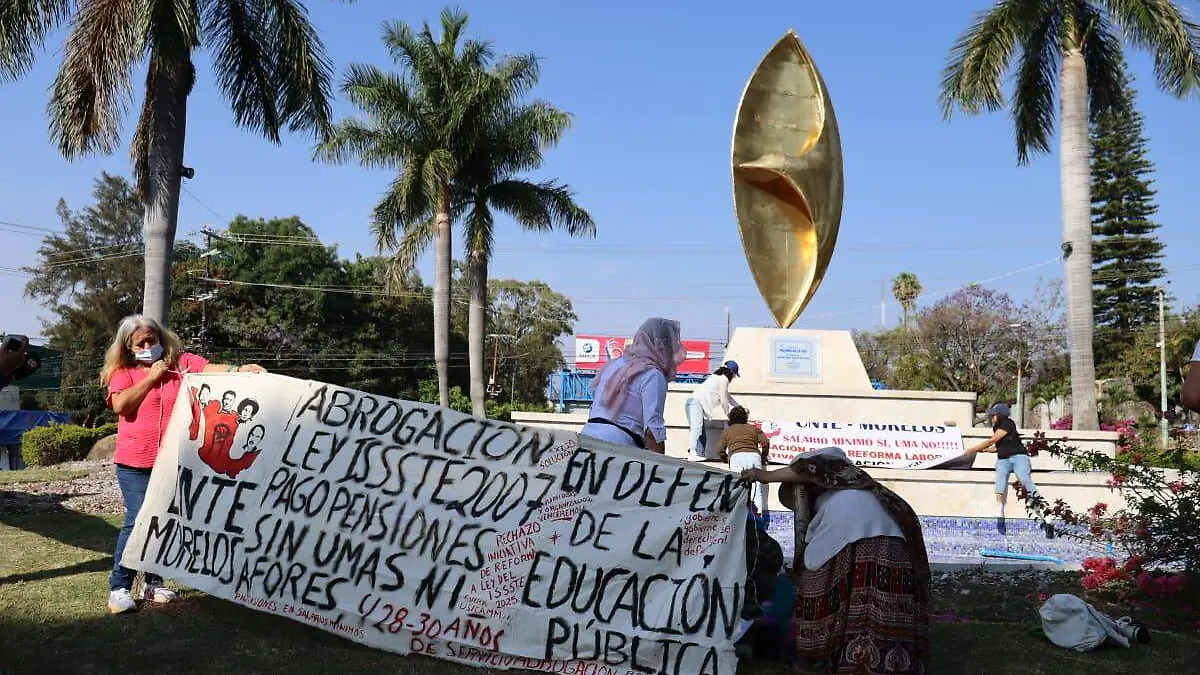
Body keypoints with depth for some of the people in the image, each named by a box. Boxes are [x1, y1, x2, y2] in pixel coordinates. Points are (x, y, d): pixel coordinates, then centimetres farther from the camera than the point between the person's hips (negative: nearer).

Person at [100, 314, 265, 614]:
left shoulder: (182, 362, 4)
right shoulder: (123, 373, 4)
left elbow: (210, 369, -13)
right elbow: (120, 404, -13)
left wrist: (238, 369, -32)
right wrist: (151, 376, -11)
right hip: (135, 462, -2)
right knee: (138, 521, -9)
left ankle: (154, 583, 23)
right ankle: (119, 587, 3)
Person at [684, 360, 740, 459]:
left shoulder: (717, 377, 29)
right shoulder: (724, 379, -1)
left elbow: (727, 396, 39)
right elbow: (724, 401, -1)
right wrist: (728, 415, 12)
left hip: (692, 401, 11)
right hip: (697, 402, -11)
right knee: (697, 426, -20)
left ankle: (700, 453, 0)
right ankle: (693, 452, -31)